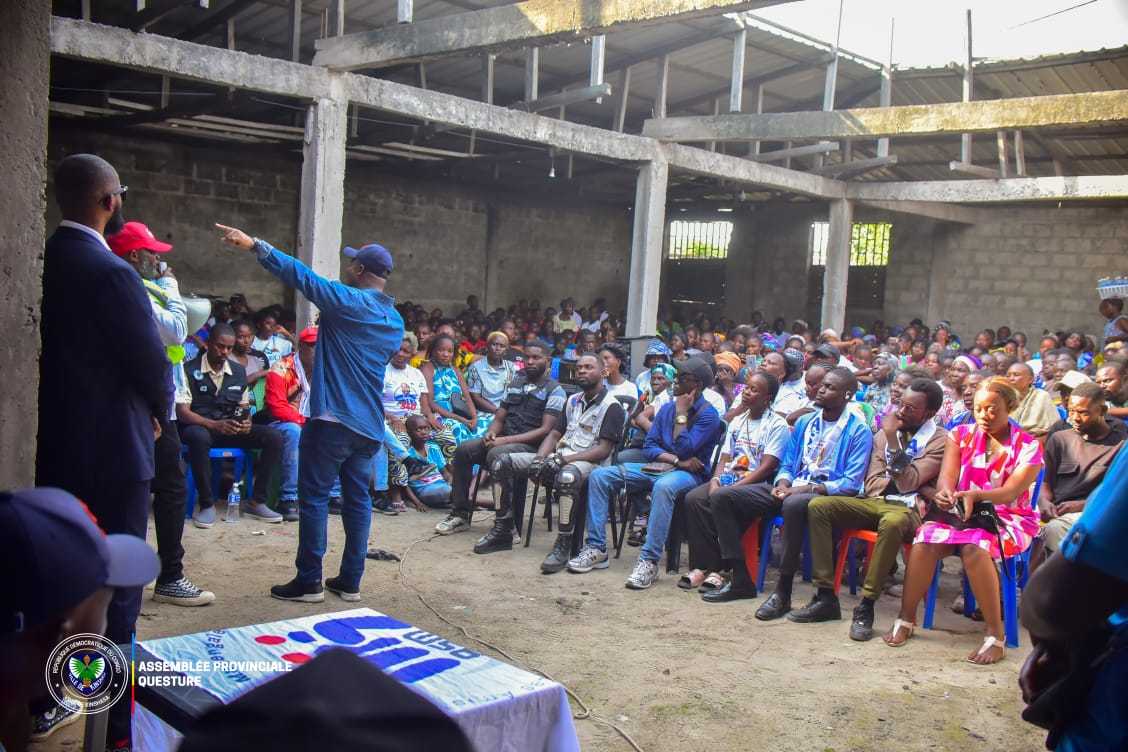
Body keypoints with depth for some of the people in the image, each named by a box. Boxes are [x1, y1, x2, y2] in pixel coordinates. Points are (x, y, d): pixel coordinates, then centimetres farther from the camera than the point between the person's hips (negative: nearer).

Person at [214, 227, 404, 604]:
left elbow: (300, 275, -13)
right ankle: (350, 581, 14)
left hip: (332, 419, -7)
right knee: (357, 498, 11)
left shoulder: (348, 301, -10)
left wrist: (254, 245, -11)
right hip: (370, 425, 7)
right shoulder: (396, 322, 13)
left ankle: (309, 582, 3)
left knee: (314, 496, 0)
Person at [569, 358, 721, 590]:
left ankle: (649, 561, -39)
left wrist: (681, 414, -11)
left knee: (663, 486, -43)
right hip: (657, 467, 7)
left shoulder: (708, 414, -6)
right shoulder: (667, 408, 15)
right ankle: (596, 548, -11)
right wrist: (677, 460, -9)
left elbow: (684, 449, -17)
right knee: (599, 475, -10)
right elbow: (649, 446, 8)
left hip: (688, 474, -7)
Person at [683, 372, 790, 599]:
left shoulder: (777, 425, -4)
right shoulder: (737, 421, 19)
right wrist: (716, 479, -4)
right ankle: (708, 567, -15)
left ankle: (741, 579, -31)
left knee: (720, 497, -34)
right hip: (729, 480, 7)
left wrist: (736, 485, -19)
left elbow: (767, 466, -12)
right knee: (694, 499, -20)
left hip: (758, 485, -7)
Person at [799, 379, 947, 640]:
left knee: (892, 522, -41)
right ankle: (826, 596, -17)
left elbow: (908, 483, -12)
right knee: (818, 506, -17)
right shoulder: (884, 433, 15)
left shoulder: (940, 440, -1)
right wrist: (912, 489, -8)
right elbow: (871, 483, 9)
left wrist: (892, 440, -14)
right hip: (874, 501, 6)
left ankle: (866, 606, -31)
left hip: (907, 508, -5)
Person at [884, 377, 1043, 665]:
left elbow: (1010, 493, -13)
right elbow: (947, 476, -5)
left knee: (975, 547, -36)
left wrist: (976, 495, -34)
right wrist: (945, 493, -30)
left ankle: (996, 636, -26)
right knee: (925, 539, -28)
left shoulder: (1028, 446, 0)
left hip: (1008, 519, -3)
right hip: (959, 512, 3)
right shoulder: (961, 434, 9)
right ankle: (906, 619, -12)